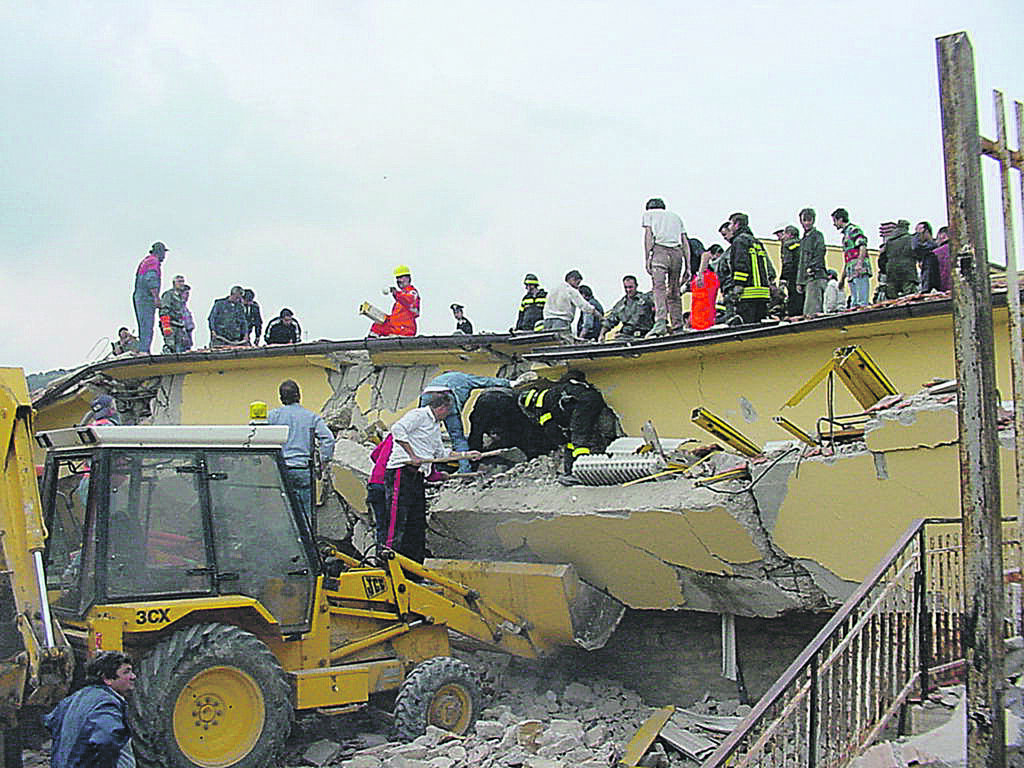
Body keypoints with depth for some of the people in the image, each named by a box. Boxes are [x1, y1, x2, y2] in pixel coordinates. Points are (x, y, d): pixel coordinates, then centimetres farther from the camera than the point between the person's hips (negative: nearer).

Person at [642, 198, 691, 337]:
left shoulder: (648, 213, 20)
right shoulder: (675, 216, 31)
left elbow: (648, 235, 3)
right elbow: (685, 243, 21)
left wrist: (647, 259, -4)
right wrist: (687, 266, 17)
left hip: (659, 250, -4)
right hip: (677, 253, 4)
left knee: (659, 288, -16)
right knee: (674, 291, 10)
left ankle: (660, 324, -32)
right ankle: (677, 325, 3)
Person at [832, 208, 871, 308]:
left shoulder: (854, 229, -1)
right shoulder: (845, 234, 27)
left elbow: (863, 247, -15)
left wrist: (859, 263, -29)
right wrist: (842, 278, 27)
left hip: (860, 271, -10)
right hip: (851, 273, 10)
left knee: (862, 303, -16)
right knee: (854, 304, 4)